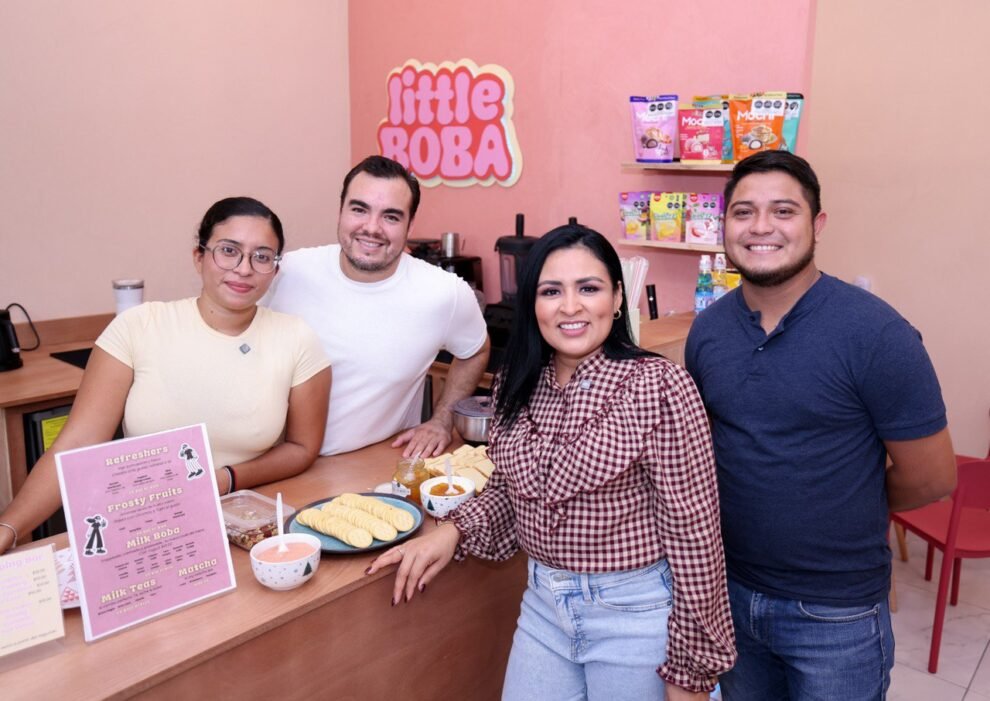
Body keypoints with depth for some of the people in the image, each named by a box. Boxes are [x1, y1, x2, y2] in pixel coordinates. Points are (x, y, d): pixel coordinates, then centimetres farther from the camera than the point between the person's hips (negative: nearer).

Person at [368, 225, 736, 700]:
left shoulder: (658, 387, -19)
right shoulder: (518, 385, -1)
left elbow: (692, 531, -15)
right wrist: (454, 531, -7)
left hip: (635, 612, -5)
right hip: (543, 606, 5)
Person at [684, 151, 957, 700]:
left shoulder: (875, 334, -18)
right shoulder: (707, 329, -3)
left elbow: (931, 477, -10)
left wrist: (843, 512, 2)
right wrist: (750, 507, 0)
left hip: (836, 613, -4)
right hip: (731, 591, 5)